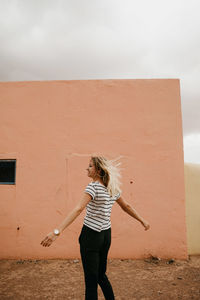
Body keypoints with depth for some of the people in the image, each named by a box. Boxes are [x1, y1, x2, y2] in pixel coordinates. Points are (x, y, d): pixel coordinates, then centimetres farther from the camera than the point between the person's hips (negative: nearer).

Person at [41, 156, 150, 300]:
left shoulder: (93, 186, -16)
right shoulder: (113, 188, 6)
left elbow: (78, 209, -28)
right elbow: (127, 206, 15)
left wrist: (57, 231, -33)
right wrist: (143, 221, 28)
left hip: (91, 235, -7)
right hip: (106, 235, 7)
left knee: (91, 278, 3)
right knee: (101, 274, 23)